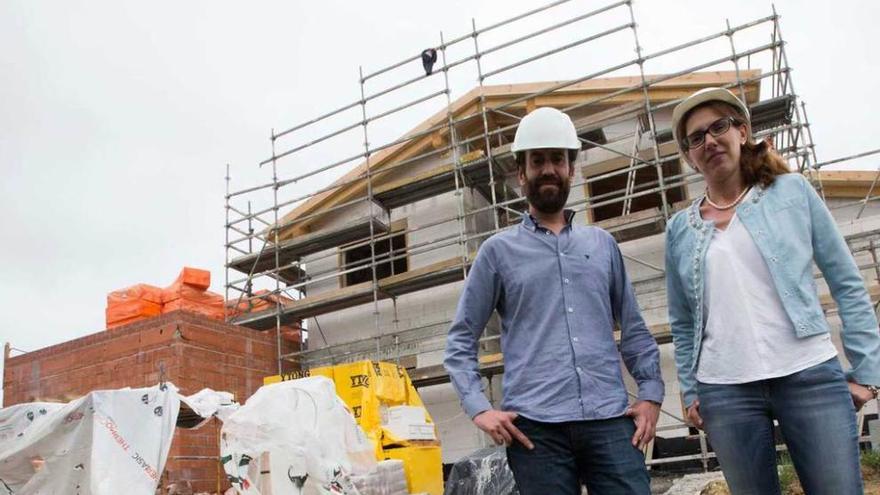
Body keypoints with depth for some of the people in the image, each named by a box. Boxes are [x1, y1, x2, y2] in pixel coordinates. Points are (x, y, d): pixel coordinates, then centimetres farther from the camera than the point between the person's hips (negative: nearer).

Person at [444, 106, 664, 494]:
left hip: (610, 420, 2)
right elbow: (460, 340, 6)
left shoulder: (602, 244, 16)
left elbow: (633, 328, 18)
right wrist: (479, 408, -5)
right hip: (536, 426, -2)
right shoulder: (498, 251, 8)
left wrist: (651, 393, 6)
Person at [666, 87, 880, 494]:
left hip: (811, 375, -1)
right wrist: (691, 392, 10)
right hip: (725, 391, 2)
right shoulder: (679, 229, 9)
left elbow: (847, 284, 5)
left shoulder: (793, 191, 5)